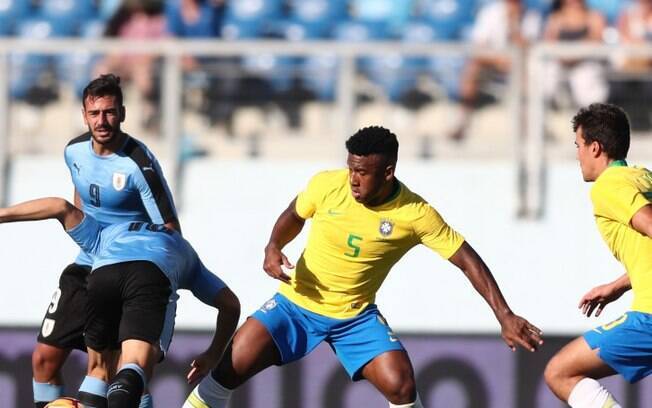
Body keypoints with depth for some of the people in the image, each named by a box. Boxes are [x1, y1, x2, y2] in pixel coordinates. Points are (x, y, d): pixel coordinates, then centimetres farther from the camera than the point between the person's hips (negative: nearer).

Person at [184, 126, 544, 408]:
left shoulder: (415, 214, -19)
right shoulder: (327, 185, -15)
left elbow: (467, 260, -14)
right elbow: (294, 216, 6)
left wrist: (505, 316, -19)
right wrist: (274, 247, -15)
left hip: (356, 317, -1)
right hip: (297, 304, 1)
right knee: (227, 372, -14)